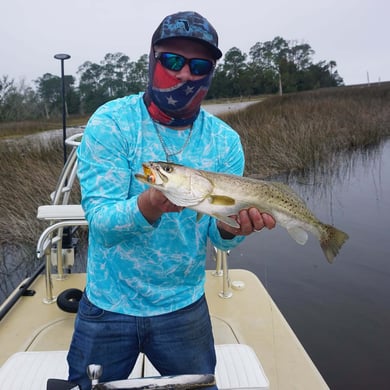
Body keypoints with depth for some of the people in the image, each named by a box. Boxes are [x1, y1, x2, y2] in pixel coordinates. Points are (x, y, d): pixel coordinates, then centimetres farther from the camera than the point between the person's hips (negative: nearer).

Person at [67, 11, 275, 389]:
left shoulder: (224, 141, -7)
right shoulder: (110, 123, -14)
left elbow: (217, 236, -5)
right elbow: (99, 220, -20)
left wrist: (230, 228, -29)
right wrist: (147, 208, -40)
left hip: (184, 307, 2)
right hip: (109, 305, -1)